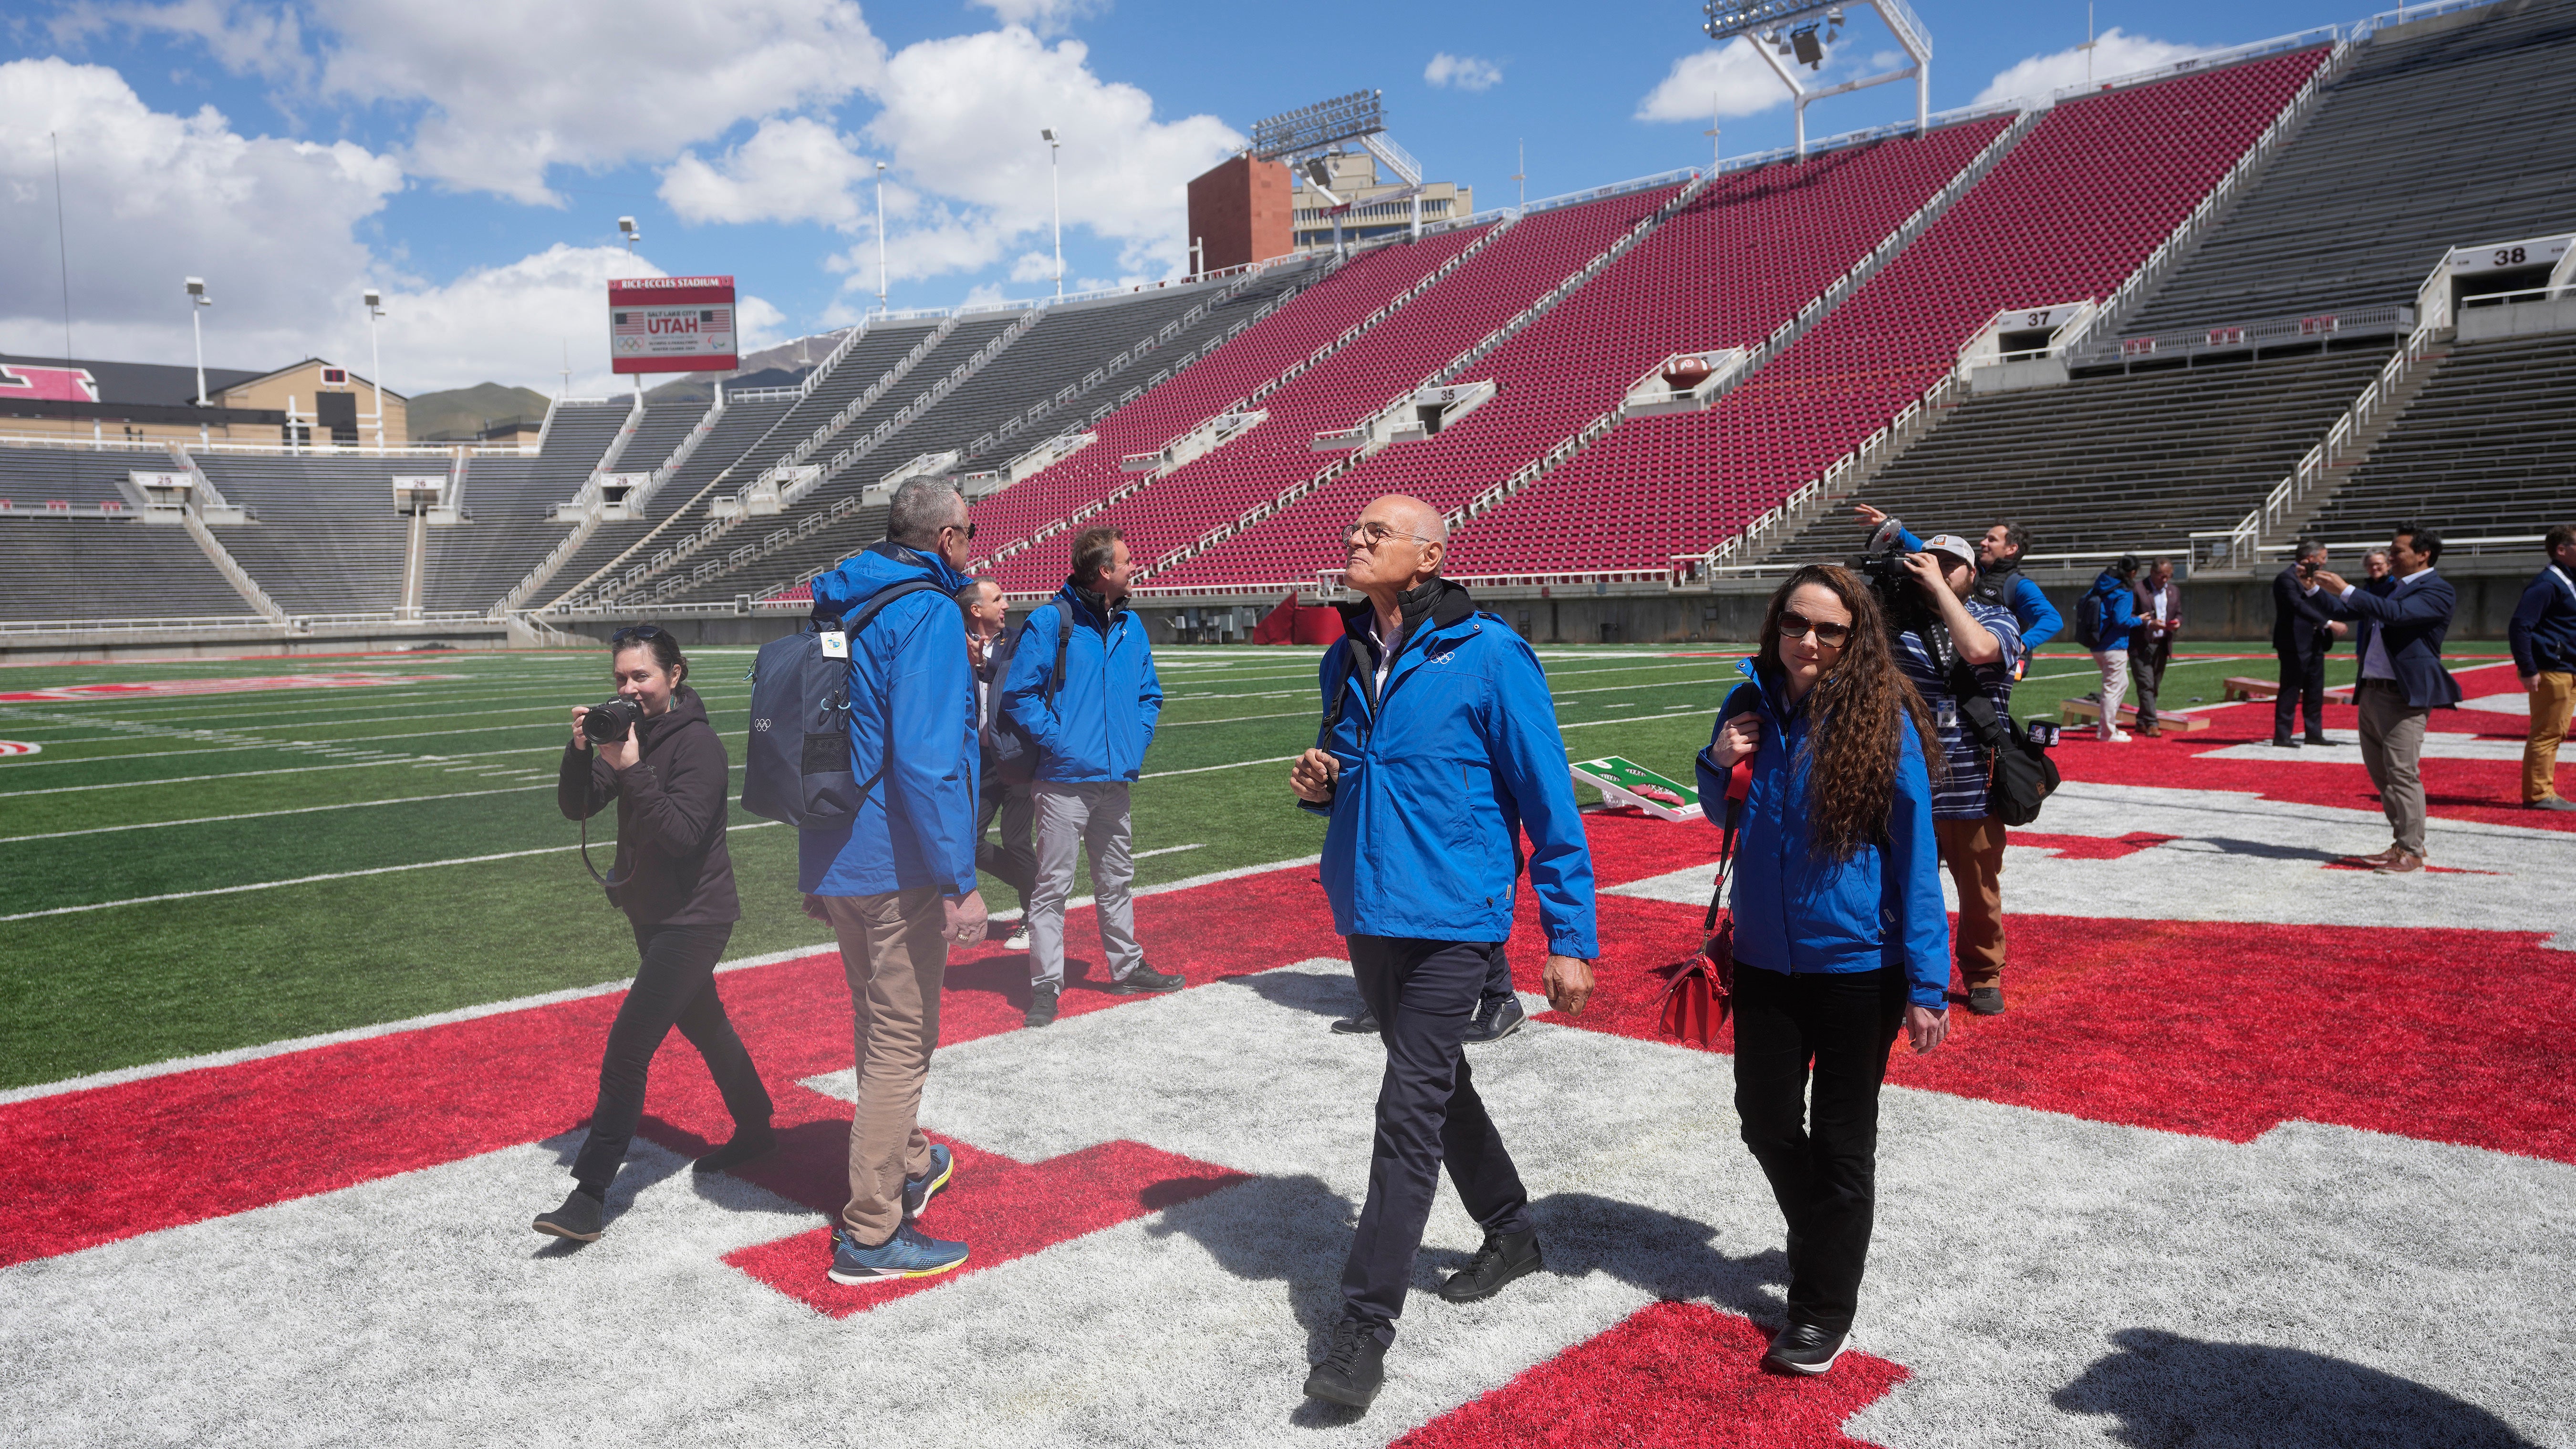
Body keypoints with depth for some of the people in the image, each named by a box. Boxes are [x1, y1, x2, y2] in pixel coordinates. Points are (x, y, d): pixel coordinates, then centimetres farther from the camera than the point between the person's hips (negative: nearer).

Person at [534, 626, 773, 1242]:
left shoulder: (698, 744, -19)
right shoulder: (629, 732, 4)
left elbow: (682, 835, -27)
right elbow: (577, 806, -1)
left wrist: (632, 770, -30)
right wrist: (582, 751, -18)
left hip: (694, 918, -9)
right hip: (651, 911, 9)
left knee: (628, 1045, -13)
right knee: (703, 1023, 23)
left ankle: (590, 1196, -10)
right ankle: (755, 1129, 42)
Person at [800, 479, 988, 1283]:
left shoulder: (837, 604, 13)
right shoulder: (928, 611, -15)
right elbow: (926, 756, -24)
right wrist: (959, 882, -22)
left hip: (834, 860, 9)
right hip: (897, 868, -9)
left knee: (882, 1026, 23)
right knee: (902, 1037, 0)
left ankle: (906, 1163, 41)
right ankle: (869, 1233, 6)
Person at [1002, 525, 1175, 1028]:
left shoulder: (1130, 624, 10)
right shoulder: (1050, 622, -10)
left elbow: (1149, 693, 19)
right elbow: (1019, 694, -9)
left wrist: (1137, 742, 5)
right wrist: (1056, 741, -15)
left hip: (1116, 779, 6)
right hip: (1066, 779, -6)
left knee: (1117, 880, 18)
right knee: (1053, 885, -2)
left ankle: (1127, 967, 30)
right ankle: (1045, 984, 5)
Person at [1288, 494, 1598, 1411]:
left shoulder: (1488, 655, -12)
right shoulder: (1345, 660, 7)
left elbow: (1549, 804, -11)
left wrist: (1570, 939, -12)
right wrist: (1318, 786, -2)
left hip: (1451, 920, -7)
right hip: (1366, 913, 7)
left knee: (1410, 1109, -9)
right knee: (1437, 1084, 20)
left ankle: (1364, 1329, -1)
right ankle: (1510, 1234, 42)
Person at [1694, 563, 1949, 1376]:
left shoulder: (1883, 719, -14)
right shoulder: (1751, 706, -1)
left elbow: (1916, 853, -12)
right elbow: (1722, 815, 14)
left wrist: (1927, 983, -15)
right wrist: (1718, 766, -10)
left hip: (1857, 965, -4)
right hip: (1765, 957, 5)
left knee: (1841, 1136, 8)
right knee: (1767, 1122, 15)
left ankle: (1825, 1308, 24)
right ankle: (1824, 1243, 43)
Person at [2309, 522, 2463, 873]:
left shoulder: (2438, 591, -8)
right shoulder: (2386, 586, 16)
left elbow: (2397, 614, -25)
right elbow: (2342, 610, 20)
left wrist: (2345, 590, -26)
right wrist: (2315, 588, 4)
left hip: (2404, 696, -8)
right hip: (2371, 691, 8)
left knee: (2402, 773, -8)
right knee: (2381, 774, 13)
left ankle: (2411, 853, -2)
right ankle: (2404, 843, 23)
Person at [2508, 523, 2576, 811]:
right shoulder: (2548, 583, -14)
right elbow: (2519, 626, -21)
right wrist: (2527, 669, -22)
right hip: (2552, 671, -9)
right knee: (2546, 733, -6)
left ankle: (2545, 792, 18)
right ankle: (2538, 795, -1)